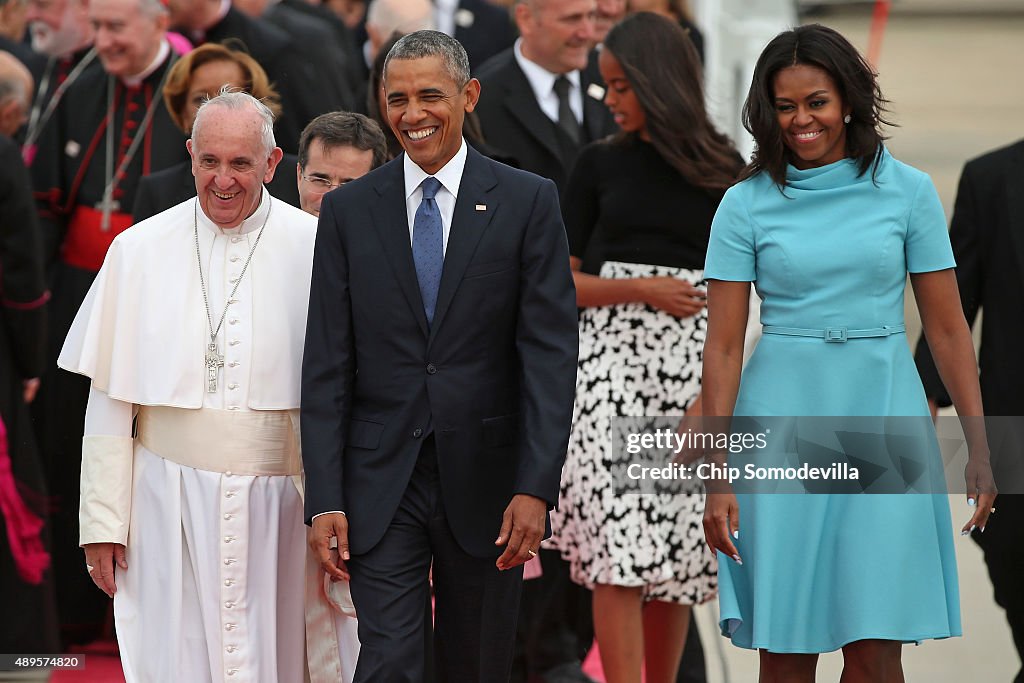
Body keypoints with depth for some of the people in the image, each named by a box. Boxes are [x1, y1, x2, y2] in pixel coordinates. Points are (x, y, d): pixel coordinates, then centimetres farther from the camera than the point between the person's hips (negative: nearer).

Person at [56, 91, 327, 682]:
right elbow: (111, 400, 5)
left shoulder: (315, 250, -1)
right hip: (170, 505, 1)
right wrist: (102, 522, 1)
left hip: (279, 505, -1)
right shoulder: (140, 251, 3)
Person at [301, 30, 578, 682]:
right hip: (381, 484, 0)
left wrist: (536, 487, -14)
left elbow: (550, 354, -5)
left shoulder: (528, 202, 0)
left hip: (485, 479, 0)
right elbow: (327, 365, 3)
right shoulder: (347, 210, 4)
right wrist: (324, 499, -5)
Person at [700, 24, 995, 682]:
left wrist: (979, 448, 0)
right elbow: (723, 346, -1)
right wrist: (718, 478, -7)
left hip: (883, 411, 0)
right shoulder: (747, 204, 2)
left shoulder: (908, 190, 3)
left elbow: (947, 328, 5)